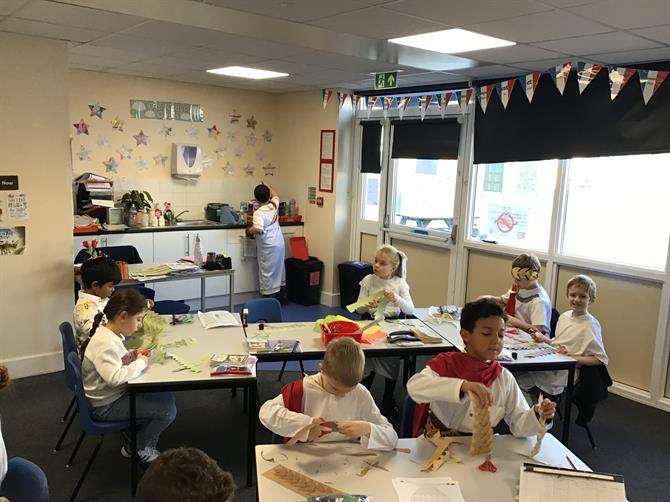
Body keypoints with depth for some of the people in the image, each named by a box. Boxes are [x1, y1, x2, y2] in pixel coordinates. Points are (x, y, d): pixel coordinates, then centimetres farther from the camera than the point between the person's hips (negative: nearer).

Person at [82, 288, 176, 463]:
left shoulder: (111, 334, 3)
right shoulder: (105, 343, -28)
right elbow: (115, 377, -39)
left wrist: (133, 355, 2)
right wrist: (140, 363, -25)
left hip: (116, 393, 10)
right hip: (106, 406, -10)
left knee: (167, 398, 10)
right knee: (168, 410, -12)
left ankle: (147, 442, 19)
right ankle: (136, 448, 10)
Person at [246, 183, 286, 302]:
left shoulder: (258, 213, -19)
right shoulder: (274, 205, 0)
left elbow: (258, 229, -33)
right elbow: (275, 195, 24)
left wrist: (249, 231, -14)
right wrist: (266, 189, 35)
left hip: (268, 246, -7)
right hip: (279, 242, 7)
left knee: (267, 271, 1)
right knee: (279, 268, 18)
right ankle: (281, 297, 29)